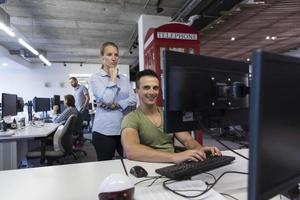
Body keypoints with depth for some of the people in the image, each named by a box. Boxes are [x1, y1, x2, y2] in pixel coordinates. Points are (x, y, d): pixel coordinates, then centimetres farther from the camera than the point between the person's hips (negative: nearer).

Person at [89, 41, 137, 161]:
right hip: (104, 130, -3)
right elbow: (107, 99, -15)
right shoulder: (95, 78, 0)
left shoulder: (124, 78, 12)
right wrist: (113, 78, -6)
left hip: (125, 128, 4)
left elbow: (133, 100, -1)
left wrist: (115, 105, -13)